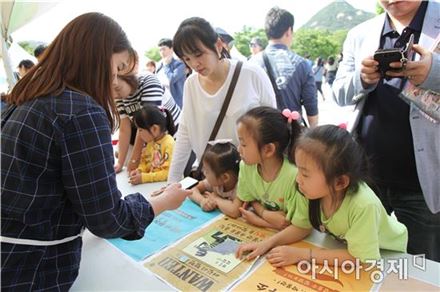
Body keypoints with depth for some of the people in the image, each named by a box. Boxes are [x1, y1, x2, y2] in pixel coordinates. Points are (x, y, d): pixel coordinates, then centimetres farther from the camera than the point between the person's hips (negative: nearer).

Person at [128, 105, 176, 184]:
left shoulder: (169, 144, -16)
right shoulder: (150, 142, 7)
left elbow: (168, 173, -19)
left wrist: (144, 178, -22)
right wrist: (139, 171, 0)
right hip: (151, 183, 6)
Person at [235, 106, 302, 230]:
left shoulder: (293, 176, -25)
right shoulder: (246, 166, -10)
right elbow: (249, 201, 1)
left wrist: (257, 219, -22)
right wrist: (265, 214, -18)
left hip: (283, 235, -3)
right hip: (256, 228, 3)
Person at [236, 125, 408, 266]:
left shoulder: (363, 206, -38)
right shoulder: (310, 191, -25)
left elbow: (358, 257, -28)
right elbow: (302, 227, -8)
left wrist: (302, 254, -29)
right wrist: (267, 243, -21)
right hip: (342, 245, 3)